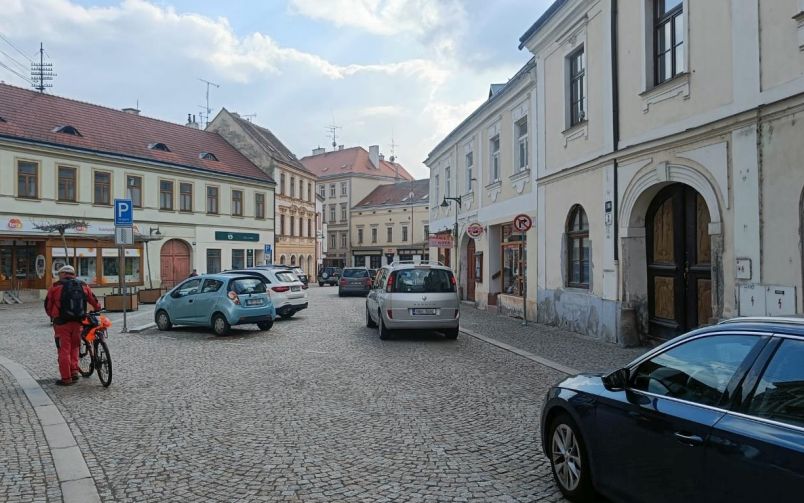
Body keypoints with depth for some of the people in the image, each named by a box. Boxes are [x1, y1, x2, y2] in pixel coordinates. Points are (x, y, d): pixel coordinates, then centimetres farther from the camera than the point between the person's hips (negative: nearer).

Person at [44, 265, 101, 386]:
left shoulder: (56, 287, 0)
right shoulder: (83, 286, 10)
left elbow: (48, 305, 5)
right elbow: (94, 301, 17)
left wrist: (52, 315, 24)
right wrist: (98, 309, 37)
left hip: (62, 323, -3)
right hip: (78, 322, 4)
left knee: (64, 350, 2)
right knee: (74, 347, 20)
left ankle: (66, 378, 5)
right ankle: (74, 371, 14)